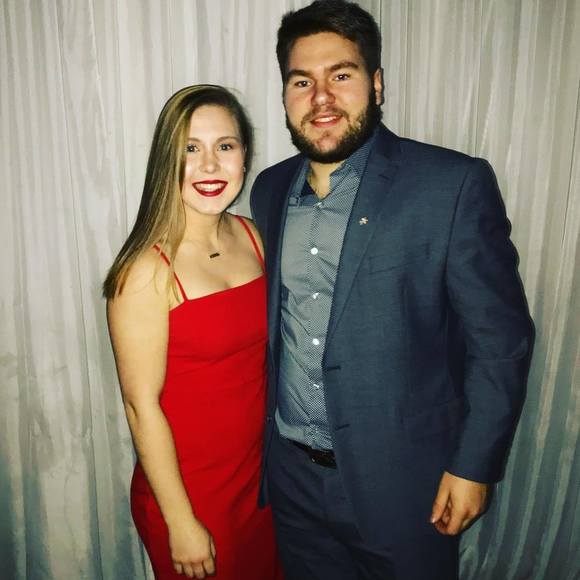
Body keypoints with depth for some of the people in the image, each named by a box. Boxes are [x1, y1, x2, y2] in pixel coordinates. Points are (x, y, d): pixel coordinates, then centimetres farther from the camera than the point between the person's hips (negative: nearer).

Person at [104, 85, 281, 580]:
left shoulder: (252, 236, -3)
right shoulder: (146, 271, -22)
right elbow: (142, 407, -17)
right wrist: (180, 523, -11)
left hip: (260, 475, 6)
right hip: (189, 490, -5)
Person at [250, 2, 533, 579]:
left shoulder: (454, 185, -15)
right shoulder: (270, 189, 1)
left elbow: (499, 336, -11)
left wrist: (474, 465, -10)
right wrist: (262, 439, 12)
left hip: (402, 481, -4)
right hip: (291, 473, 5)